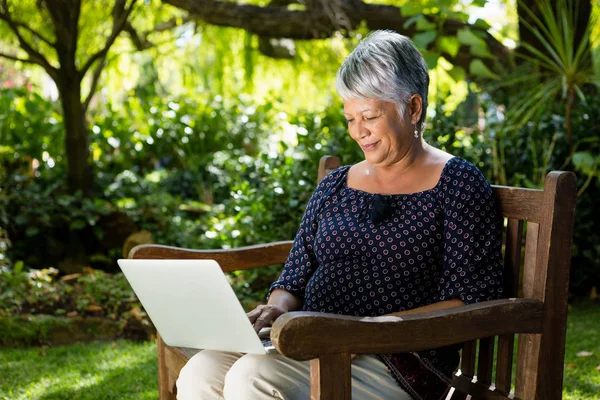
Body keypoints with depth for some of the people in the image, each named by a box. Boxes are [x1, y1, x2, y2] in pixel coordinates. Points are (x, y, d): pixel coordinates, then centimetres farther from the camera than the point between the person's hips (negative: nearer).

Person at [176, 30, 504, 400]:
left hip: (397, 363, -5)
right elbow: (295, 279, 17)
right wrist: (278, 308, -7)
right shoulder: (334, 186, 17)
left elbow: (470, 302, -7)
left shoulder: (458, 183, 0)